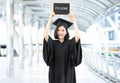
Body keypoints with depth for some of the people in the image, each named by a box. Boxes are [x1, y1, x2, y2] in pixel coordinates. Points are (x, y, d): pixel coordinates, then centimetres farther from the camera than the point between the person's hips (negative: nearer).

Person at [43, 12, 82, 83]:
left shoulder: (70, 43, 1)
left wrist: (74, 21, -16)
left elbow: (77, 36, -18)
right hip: (55, 74, 1)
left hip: (67, 74, -1)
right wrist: (50, 20, -17)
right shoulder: (53, 43, 2)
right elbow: (45, 35, -15)